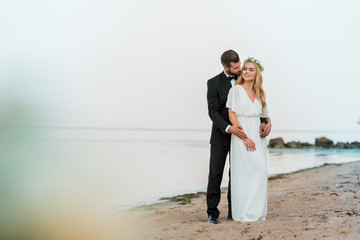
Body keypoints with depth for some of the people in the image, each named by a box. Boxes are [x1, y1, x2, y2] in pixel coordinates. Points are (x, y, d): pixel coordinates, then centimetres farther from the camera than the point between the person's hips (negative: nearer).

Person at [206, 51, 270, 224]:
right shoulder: (214, 83, -6)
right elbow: (213, 112, -14)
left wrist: (263, 122, -15)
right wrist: (228, 128, -29)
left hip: (240, 135, 3)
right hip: (221, 136, -3)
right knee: (215, 174, -1)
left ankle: (233, 212, 12)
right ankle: (212, 212, 5)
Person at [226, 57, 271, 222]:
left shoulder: (259, 93, 15)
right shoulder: (236, 90, -2)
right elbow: (231, 116, -8)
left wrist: (268, 122, 2)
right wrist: (244, 137, -15)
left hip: (258, 137, 6)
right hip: (242, 136, -6)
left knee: (260, 171, 3)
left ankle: (257, 211, 10)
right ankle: (245, 213, -9)